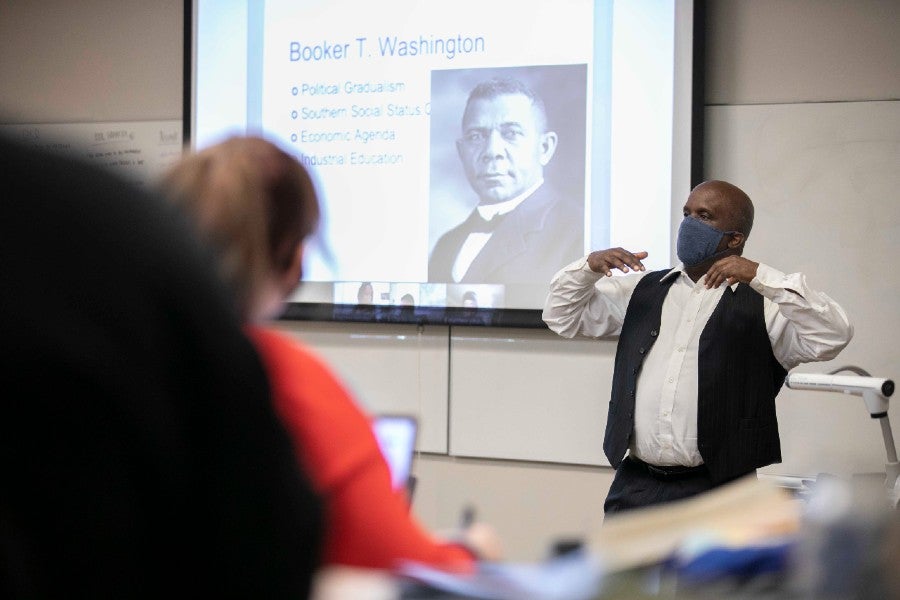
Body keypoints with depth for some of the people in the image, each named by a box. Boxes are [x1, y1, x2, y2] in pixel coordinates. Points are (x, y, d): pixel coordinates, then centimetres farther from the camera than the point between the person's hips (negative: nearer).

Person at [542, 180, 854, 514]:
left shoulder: (761, 305, -1)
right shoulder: (641, 291, 15)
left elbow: (833, 337, -16)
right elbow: (561, 316, 21)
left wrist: (762, 276, -20)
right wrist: (589, 267, 1)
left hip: (716, 491, -4)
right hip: (635, 486, 4)